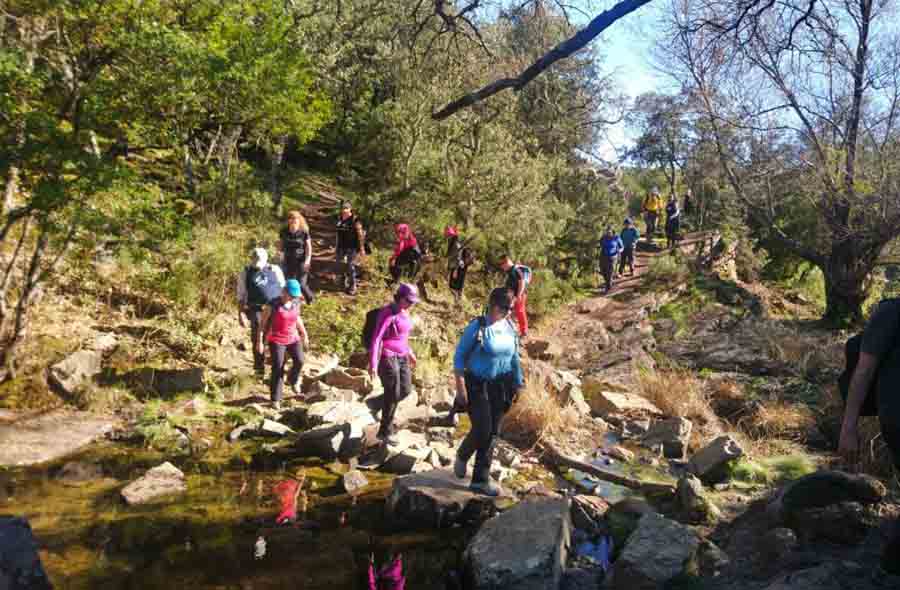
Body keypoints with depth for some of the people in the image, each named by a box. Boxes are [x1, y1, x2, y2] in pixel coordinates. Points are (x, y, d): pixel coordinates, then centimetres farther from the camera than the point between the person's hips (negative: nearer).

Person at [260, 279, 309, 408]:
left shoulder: (296, 303, 1)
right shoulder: (274, 305, -14)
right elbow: (264, 323, -8)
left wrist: (305, 334, 21)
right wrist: (260, 341, -9)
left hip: (293, 338, 4)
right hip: (276, 340, -4)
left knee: (299, 361, -15)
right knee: (278, 368, -4)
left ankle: (293, 380, 18)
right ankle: (275, 399, 7)